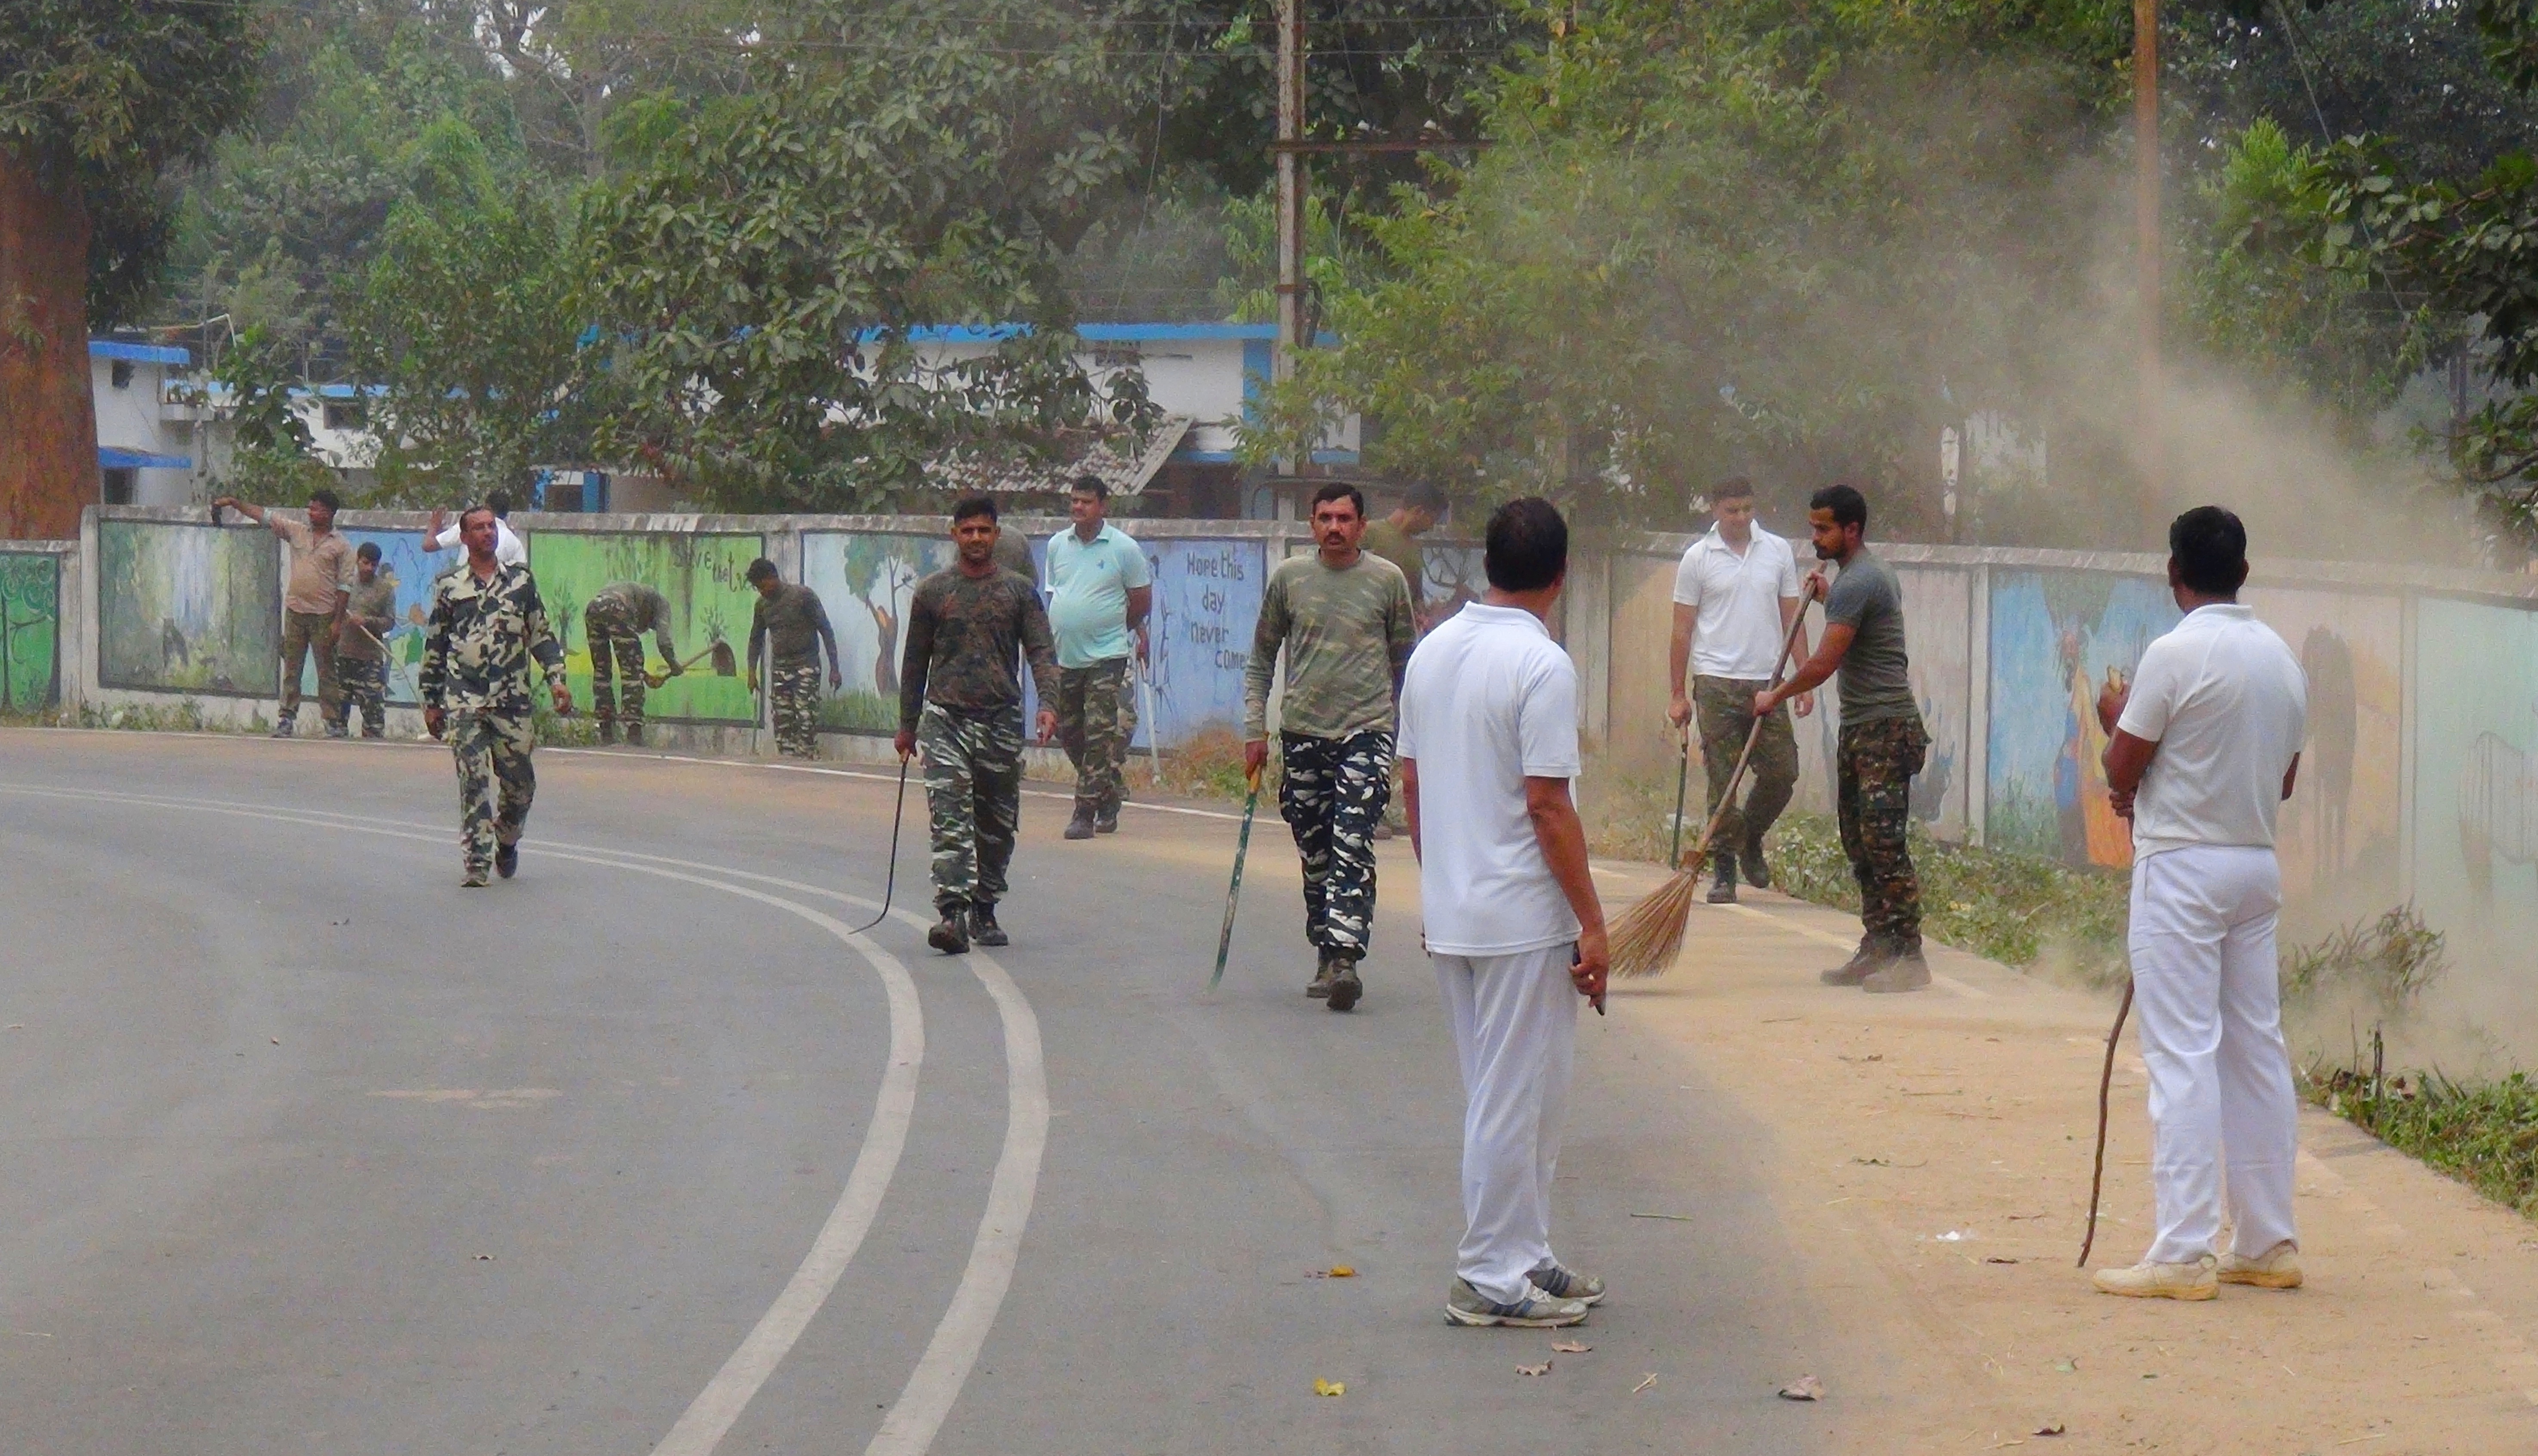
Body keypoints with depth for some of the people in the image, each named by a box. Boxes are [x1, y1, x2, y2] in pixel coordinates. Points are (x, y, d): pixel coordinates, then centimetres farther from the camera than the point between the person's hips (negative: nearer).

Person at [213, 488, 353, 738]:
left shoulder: (341, 546, 0)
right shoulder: (296, 531, 9)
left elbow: (345, 586, -2)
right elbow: (264, 516, 9)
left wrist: (338, 621, -7)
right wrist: (234, 503, 1)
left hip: (323, 615, -3)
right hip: (295, 611, 3)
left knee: (327, 670, -1)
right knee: (291, 668, 3)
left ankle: (333, 721, 2)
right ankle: (287, 718, 5)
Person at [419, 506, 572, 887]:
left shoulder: (521, 581, 10)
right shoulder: (449, 588, 8)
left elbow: (542, 635, 14)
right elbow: (434, 647, 13)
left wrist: (556, 679, 2)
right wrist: (431, 702, 12)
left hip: (512, 698, 1)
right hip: (463, 699, -1)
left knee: (519, 780, 4)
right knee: (474, 781, -8)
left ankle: (507, 842, 30)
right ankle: (477, 862, -7)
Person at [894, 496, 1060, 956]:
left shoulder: (1019, 590, 7)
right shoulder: (932, 591, 7)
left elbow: (1041, 651, 2)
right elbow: (915, 662, 13)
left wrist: (1047, 703, -15)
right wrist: (908, 724, 13)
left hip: (1002, 720, 2)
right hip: (946, 718, -1)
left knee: (997, 826, 9)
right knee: (950, 820, -14)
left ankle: (984, 912, 23)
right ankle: (953, 914, -23)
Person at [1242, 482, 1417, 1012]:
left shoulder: (1387, 580, 2)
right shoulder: (1288, 578, 6)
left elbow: (1405, 662, 12)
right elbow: (1261, 659, 13)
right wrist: (1254, 730, 6)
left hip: (1367, 731, -2)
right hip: (1302, 734, 3)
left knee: (1352, 848, -14)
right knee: (1315, 853, 7)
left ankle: (1344, 958, -21)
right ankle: (1325, 957, 18)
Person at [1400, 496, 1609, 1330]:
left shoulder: (1432, 653, 8)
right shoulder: (1542, 666, -16)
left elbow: (1411, 785, 13)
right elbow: (1547, 806, -18)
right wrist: (1593, 924, -13)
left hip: (1451, 914, 8)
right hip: (1524, 918, -8)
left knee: (1498, 1097, 16)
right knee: (1516, 1100, -1)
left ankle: (1523, 1260, 23)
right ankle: (1492, 1278, 3)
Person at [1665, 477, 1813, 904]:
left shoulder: (1778, 552, 9)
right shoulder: (1697, 559, 1)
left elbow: (1791, 619, 12)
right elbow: (1683, 630, 2)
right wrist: (1678, 695, 0)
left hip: (1768, 683, 3)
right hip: (1717, 683, -3)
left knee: (1782, 774, 1)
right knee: (1722, 782, -3)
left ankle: (1751, 841, 26)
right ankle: (1724, 872, 4)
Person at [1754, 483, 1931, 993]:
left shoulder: (1857, 583, -16)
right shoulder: (1872, 573, 17)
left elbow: (1825, 663, -18)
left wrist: (1776, 696, -3)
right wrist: (1827, 599, 26)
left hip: (1883, 727, -11)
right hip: (1861, 727, 11)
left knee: (1884, 844, -12)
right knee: (1861, 845, 12)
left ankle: (1908, 956, -13)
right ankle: (1876, 950, 16)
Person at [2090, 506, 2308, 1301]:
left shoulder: (2175, 654, -14)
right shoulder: (2282, 657, 8)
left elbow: (2121, 770, -10)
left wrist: (2117, 718, 11)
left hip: (2182, 867, -7)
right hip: (2257, 866, 7)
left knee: (2182, 1056, -7)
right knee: (2258, 1050, 12)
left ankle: (2185, 1252, -9)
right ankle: (2269, 1243, 16)